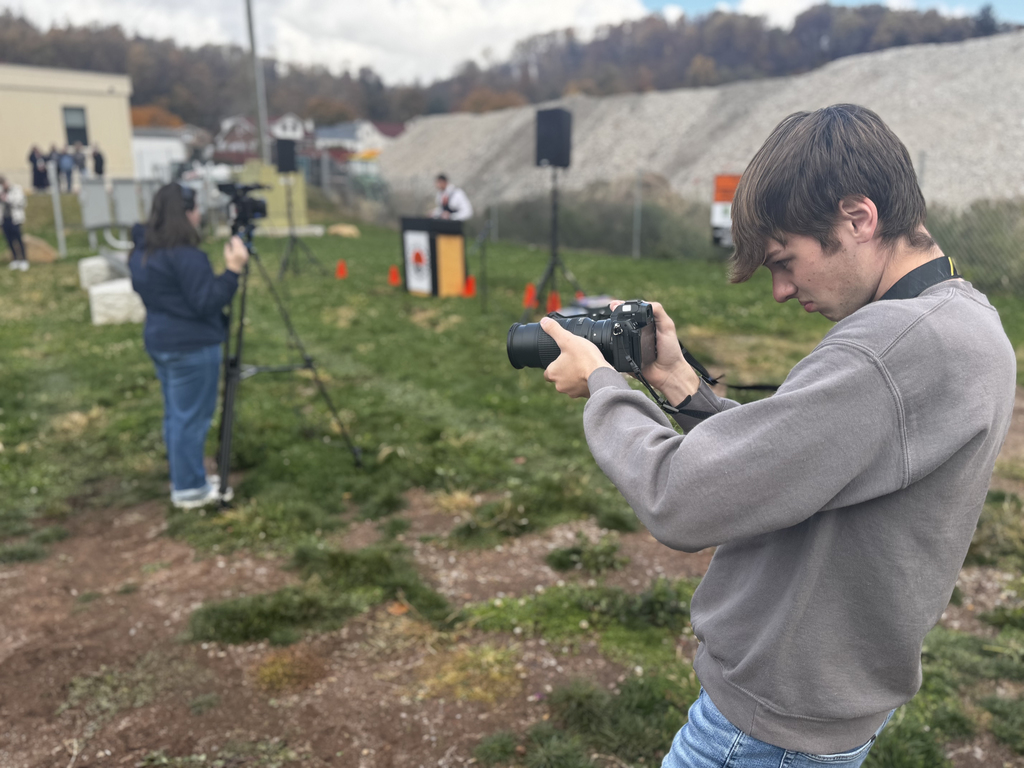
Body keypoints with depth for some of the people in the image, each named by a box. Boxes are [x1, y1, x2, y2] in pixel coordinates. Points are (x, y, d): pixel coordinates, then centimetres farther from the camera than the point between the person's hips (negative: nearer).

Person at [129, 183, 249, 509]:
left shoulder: (142, 252, 9)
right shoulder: (185, 256, -21)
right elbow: (207, 302, -21)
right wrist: (233, 270, -23)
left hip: (159, 341, 10)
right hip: (192, 348, -10)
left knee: (176, 414, 18)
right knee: (192, 418, 0)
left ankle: (184, 478, 30)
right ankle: (190, 489, 10)